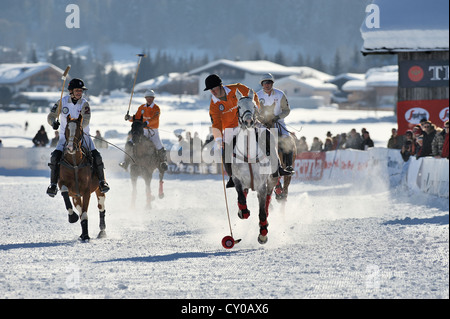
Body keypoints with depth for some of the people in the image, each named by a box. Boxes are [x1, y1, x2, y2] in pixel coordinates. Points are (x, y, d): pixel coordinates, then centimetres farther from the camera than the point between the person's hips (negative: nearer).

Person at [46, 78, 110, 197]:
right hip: (65, 137, 0)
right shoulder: (62, 102, -1)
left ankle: (102, 181, -4)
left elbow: (86, 120, -20)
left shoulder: (84, 104, -5)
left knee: (96, 155, -18)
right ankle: (53, 184, -12)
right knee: (55, 156, -21)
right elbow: (51, 116, 2)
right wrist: (53, 122, -22)